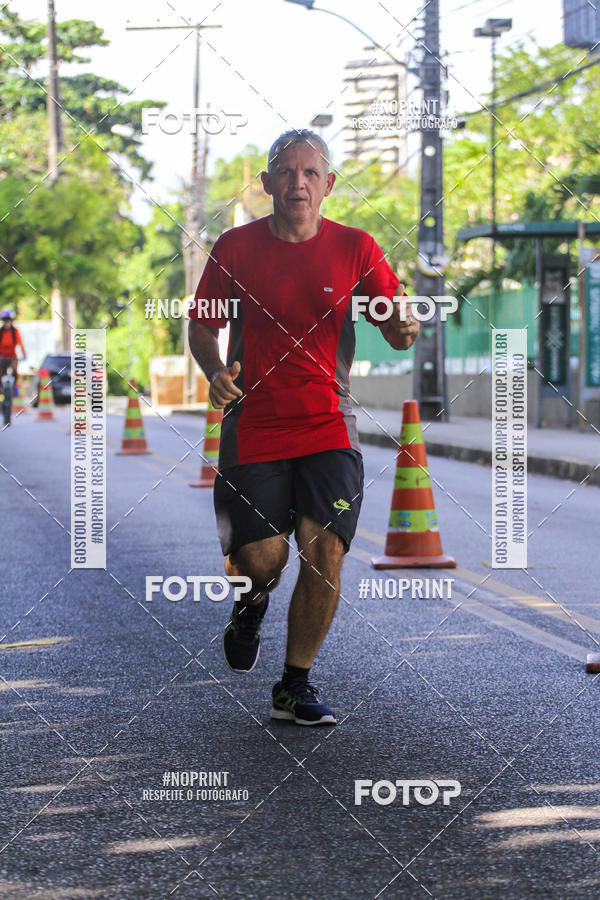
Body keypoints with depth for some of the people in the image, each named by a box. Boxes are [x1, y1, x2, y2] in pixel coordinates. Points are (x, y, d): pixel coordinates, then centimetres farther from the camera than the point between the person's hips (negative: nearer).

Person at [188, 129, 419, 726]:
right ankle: (255, 597, 33)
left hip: (327, 426, 0)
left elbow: (396, 333, -2)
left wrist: (404, 326, -26)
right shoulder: (235, 247, 0)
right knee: (261, 559, -7)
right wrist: (215, 372, -12)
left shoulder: (354, 247, 0)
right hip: (252, 425, 0)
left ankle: (294, 687, 7)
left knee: (324, 552, -11)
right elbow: (202, 326, 9)